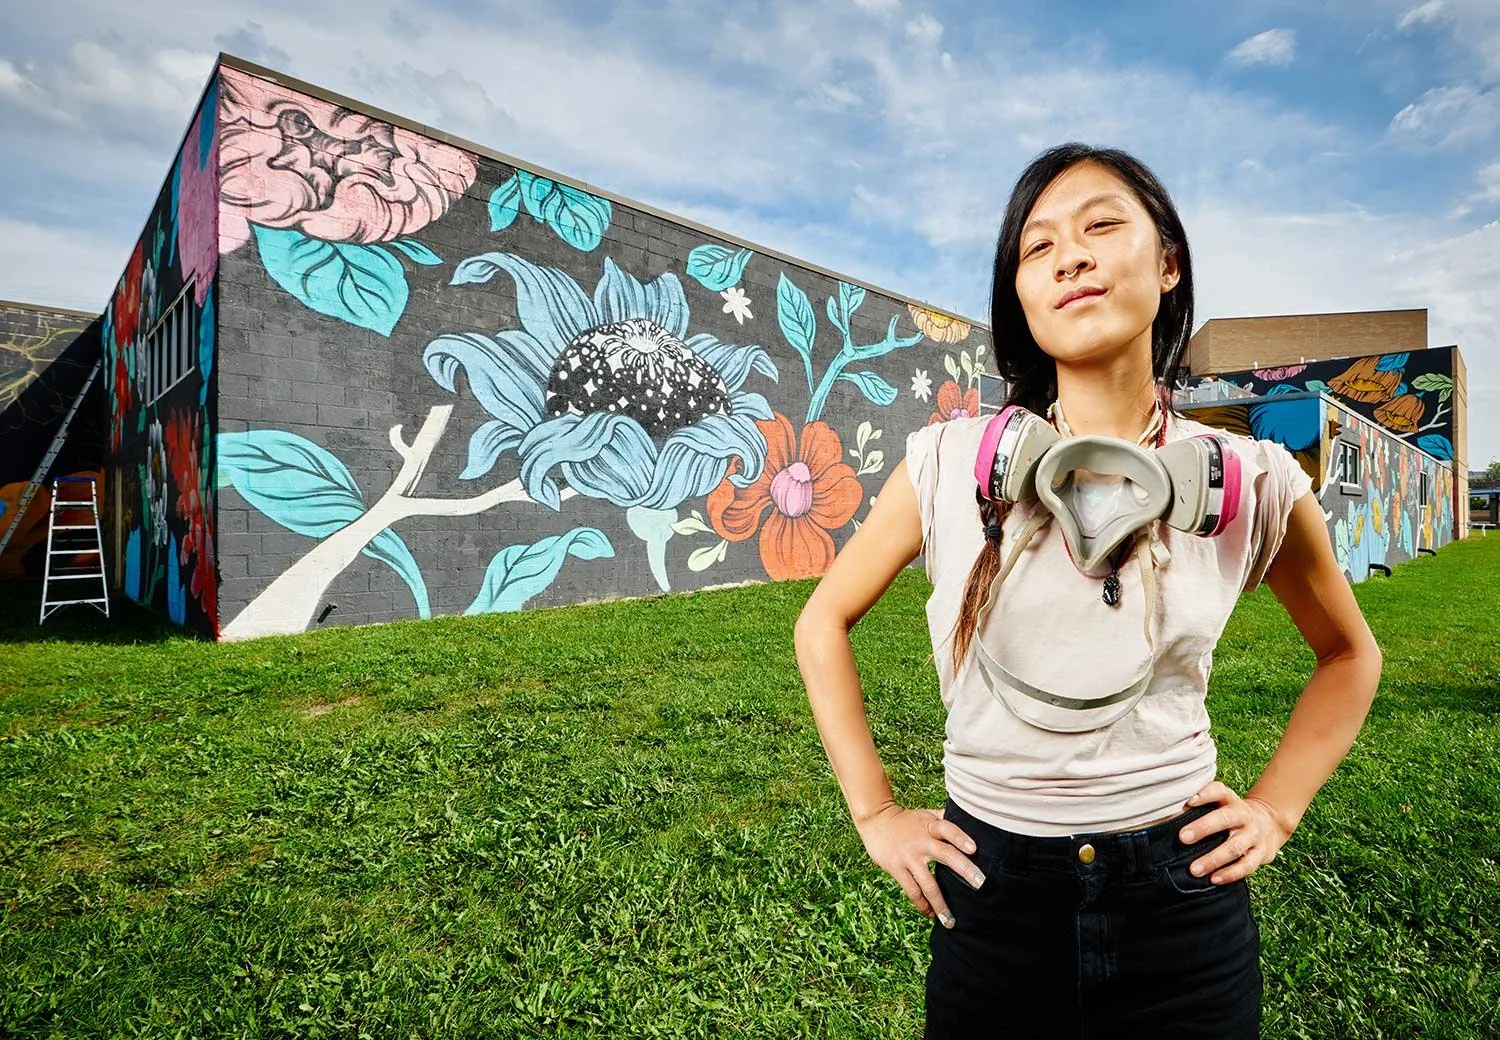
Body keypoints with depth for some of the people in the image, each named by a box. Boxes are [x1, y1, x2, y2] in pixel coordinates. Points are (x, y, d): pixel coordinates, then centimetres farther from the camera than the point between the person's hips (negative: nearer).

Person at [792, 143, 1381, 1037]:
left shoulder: (1252, 485, -6)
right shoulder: (951, 464, -10)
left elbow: (1350, 653, 12)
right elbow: (824, 625, 0)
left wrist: (1277, 808, 2)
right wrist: (875, 814, -3)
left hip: (1183, 895, 1)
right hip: (989, 891, 0)